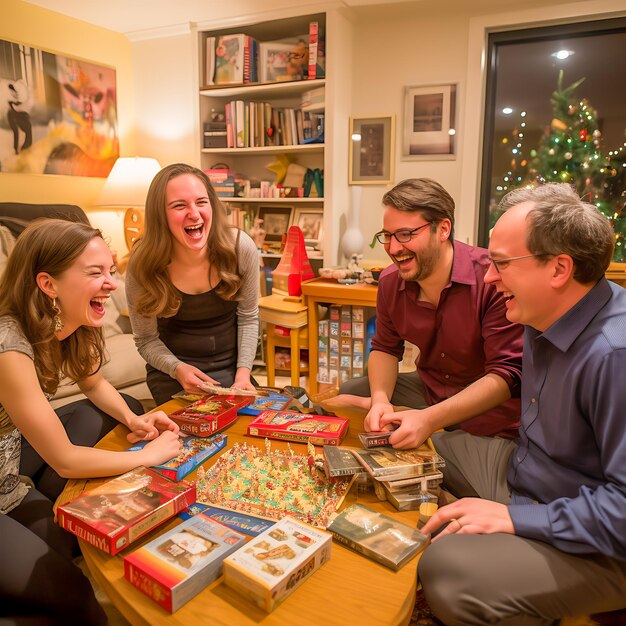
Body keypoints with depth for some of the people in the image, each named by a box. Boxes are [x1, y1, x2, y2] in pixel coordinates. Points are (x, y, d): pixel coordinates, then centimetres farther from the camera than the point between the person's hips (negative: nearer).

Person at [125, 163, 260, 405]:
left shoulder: (241, 247, -17)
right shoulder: (142, 265, -19)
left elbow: (248, 318, -4)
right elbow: (147, 340, -7)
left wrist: (243, 373, -13)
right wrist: (178, 369, -25)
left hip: (230, 366, 2)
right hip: (172, 370, -1)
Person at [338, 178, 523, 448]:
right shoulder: (390, 282, -5)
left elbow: (507, 374, -25)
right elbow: (385, 348, 8)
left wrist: (430, 419, -35)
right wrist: (380, 399, -15)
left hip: (489, 414, -5)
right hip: (429, 390, 6)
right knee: (347, 394, 0)